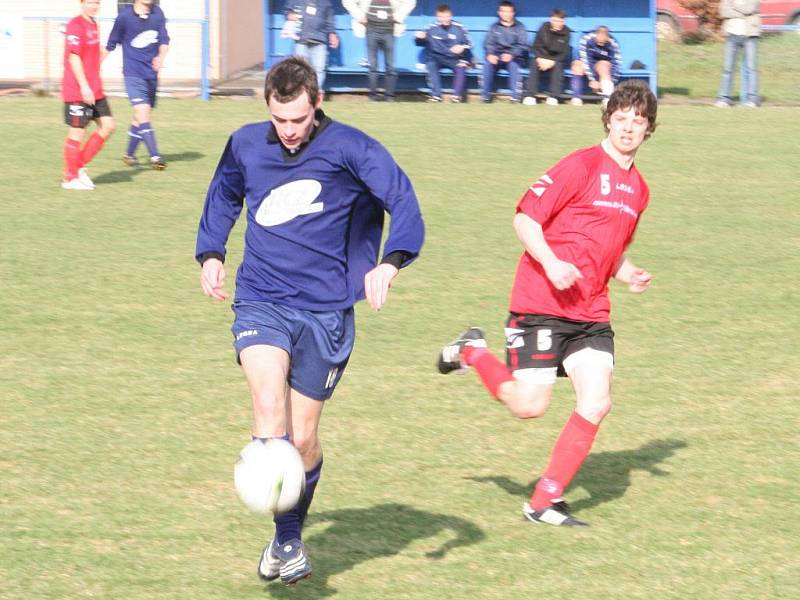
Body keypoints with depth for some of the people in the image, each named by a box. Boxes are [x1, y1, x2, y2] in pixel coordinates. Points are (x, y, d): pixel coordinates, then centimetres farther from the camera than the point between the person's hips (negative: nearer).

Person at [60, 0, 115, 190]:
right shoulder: (76, 26, -14)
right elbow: (74, 57, -19)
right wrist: (84, 87, -23)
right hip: (77, 92, -9)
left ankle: (80, 167, 14)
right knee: (78, 132, -3)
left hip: (95, 91, 9)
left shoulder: (93, 25, 14)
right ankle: (70, 178, 8)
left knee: (107, 126, 5)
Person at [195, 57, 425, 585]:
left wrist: (390, 263, -32)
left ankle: (290, 537, 29)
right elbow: (223, 196, 26)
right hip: (261, 303, 1)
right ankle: (280, 536, -20)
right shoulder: (246, 145, 4)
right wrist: (211, 253, 13)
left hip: (325, 312, -1)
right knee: (270, 407, -24)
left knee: (303, 437, 5)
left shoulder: (347, 148, -8)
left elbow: (402, 200, -16)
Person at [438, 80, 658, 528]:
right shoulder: (582, 166, -9)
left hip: (591, 313, 7)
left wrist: (630, 275, 7)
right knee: (530, 405, -8)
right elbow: (525, 217, -11)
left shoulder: (638, 189, 14)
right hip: (542, 305, -7)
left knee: (597, 401, -9)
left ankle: (546, 503, 2)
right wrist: (551, 263, -25)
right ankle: (473, 352, 22)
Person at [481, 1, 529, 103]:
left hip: (514, 58, -1)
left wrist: (511, 55, -21)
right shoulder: (494, 27, 14)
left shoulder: (519, 27, 8)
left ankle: (515, 96, -34)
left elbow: (523, 46, -2)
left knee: (513, 64, -36)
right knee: (488, 63, -31)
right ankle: (485, 95, -26)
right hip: (497, 57, 1)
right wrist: (490, 54, -18)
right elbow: (488, 43, 5)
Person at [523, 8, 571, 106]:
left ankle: (553, 97, -33)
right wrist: (540, 59, -22)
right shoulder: (544, 28, -6)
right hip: (541, 56, 1)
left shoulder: (566, 33, -8)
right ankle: (530, 95, -33)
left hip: (557, 58, -1)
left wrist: (552, 61, -25)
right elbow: (536, 46, -4)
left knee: (558, 66, -32)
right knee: (534, 64, -30)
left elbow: (565, 53, -10)